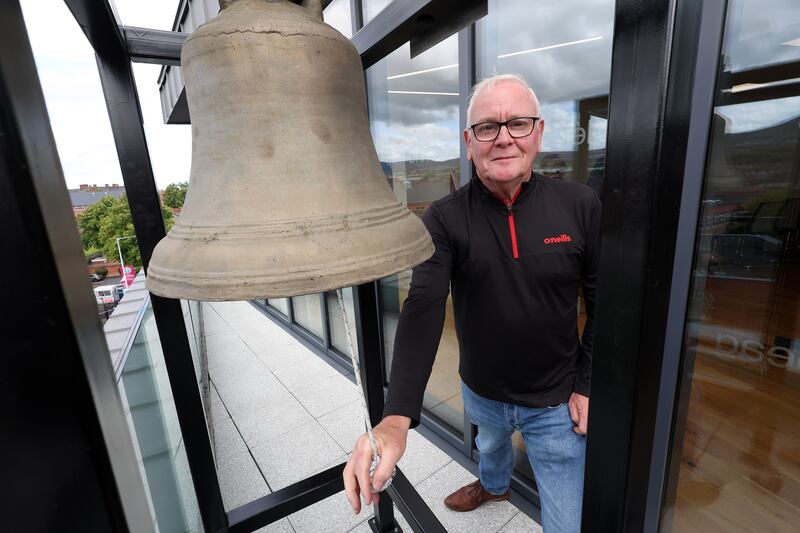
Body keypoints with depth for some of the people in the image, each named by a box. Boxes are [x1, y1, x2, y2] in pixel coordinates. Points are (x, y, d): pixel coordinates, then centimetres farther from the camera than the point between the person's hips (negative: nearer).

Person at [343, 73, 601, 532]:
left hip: (557, 403, -1)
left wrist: (589, 384, -6)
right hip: (481, 392, 2)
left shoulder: (581, 206, -15)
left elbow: (604, 301, -6)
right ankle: (494, 486, 71)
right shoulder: (445, 218, -18)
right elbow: (423, 308, -29)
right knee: (490, 444, 35)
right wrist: (397, 416, -40)